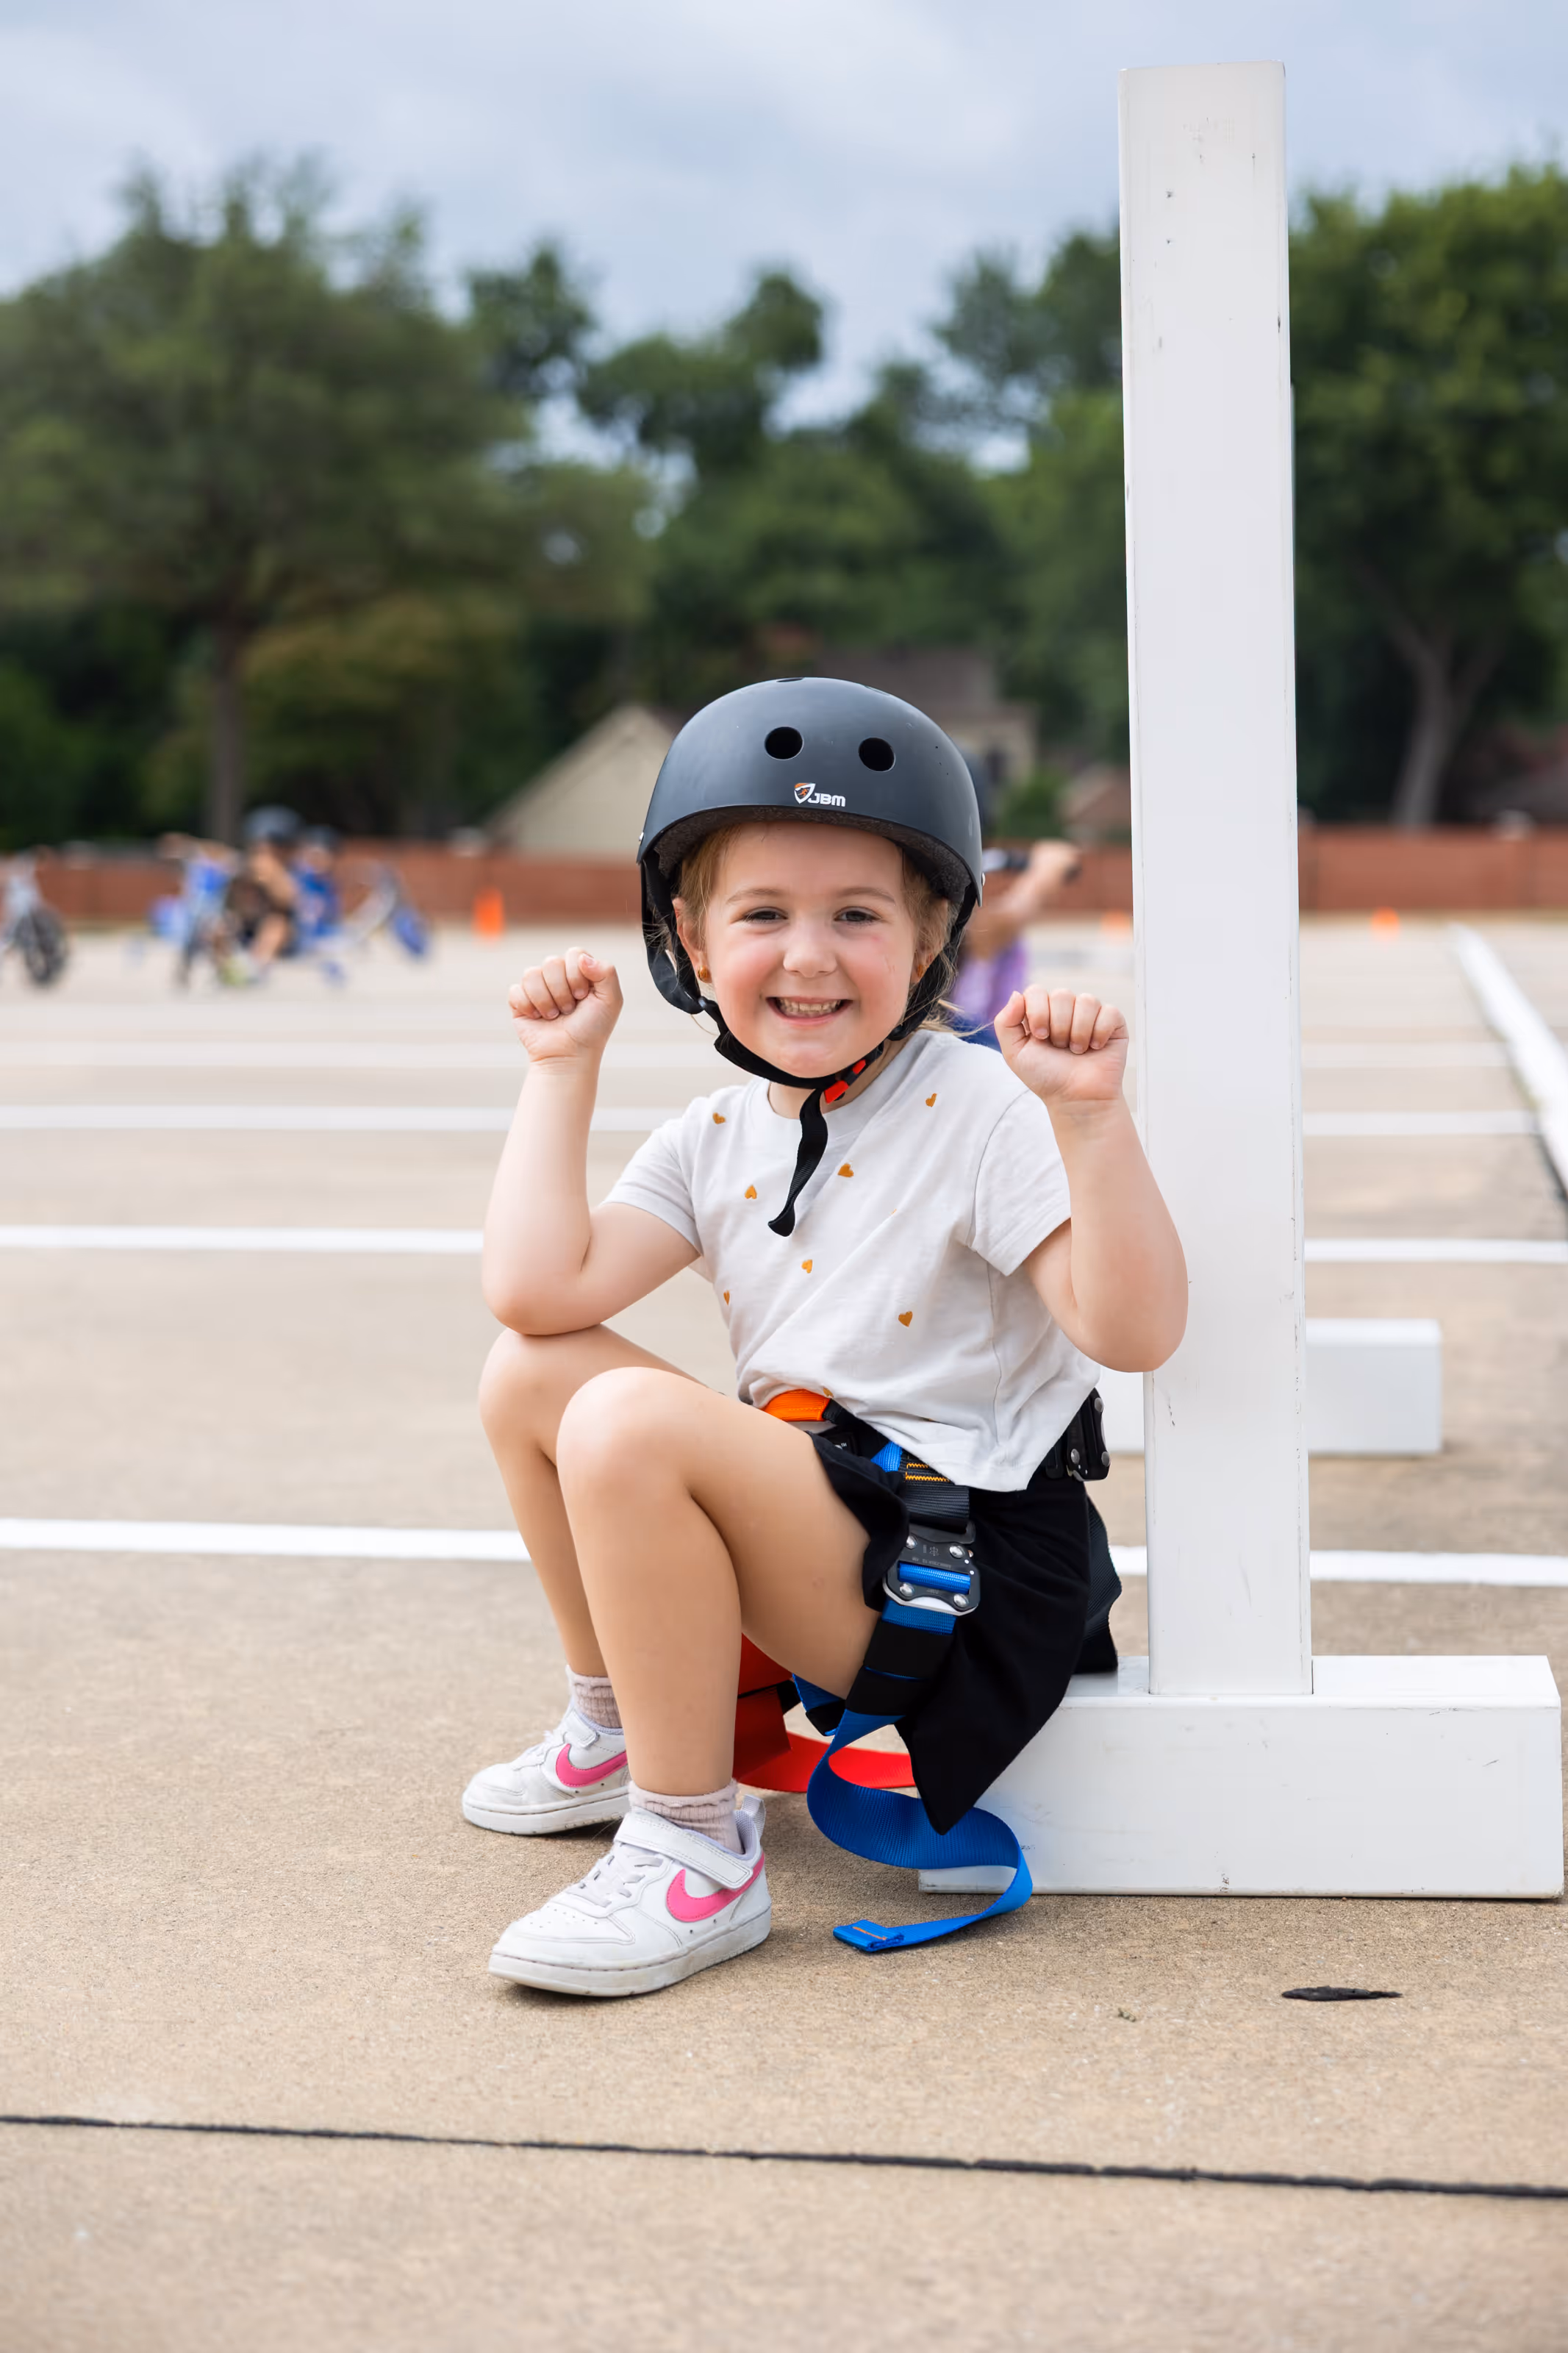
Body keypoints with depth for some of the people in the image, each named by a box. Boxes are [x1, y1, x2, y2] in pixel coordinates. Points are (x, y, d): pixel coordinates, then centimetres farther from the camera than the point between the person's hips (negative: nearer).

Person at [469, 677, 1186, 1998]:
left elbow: (1131, 1333, -22)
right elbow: (537, 1287, -6)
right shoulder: (716, 1142, 8)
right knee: (530, 1372, 4)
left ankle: (694, 1853, -15)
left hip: (963, 1569, -8)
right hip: (806, 1518, 8)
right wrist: (564, 1069, 1)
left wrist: (1091, 1114, -33)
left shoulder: (980, 1117, -12)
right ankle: (616, 1726, 22)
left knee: (630, 1424, -26)